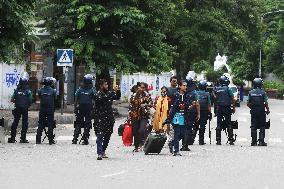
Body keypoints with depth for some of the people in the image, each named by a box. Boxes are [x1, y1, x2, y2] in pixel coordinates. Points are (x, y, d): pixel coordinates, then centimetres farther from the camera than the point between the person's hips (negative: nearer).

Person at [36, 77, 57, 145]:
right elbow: (55, 99, 3)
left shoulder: (40, 90, -3)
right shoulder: (53, 91, -7)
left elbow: (39, 97, 6)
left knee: (40, 124, 8)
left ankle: (38, 140, 6)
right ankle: (50, 140, 3)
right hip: (50, 110, -2)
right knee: (50, 124, 4)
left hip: (42, 109, 2)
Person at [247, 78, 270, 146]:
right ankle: (261, 141, 0)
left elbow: (248, 104, 2)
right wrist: (267, 110, 6)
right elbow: (266, 103, -9)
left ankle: (254, 141, 6)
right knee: (262, 127, 4)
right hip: (261, 112, -2)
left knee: (253, 127, 7)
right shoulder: (263, 92, -7)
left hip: (253, 112, 2)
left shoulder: (251, 92, 1)